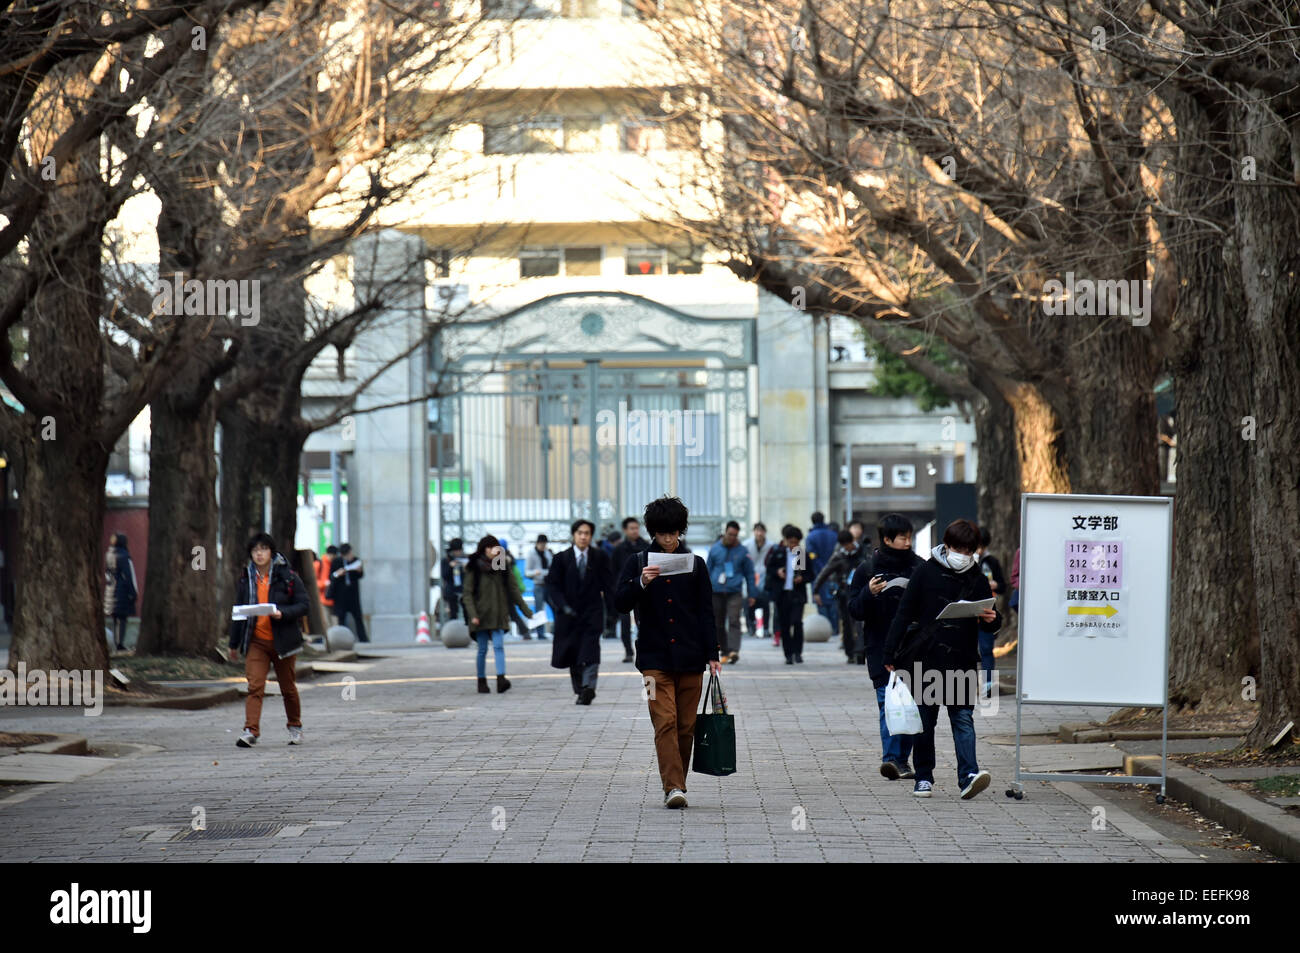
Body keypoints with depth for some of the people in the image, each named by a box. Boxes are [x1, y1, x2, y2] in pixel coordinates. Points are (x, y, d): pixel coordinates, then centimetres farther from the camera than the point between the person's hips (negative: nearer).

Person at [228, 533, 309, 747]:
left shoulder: (288, 577, -3)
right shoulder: (245, 579, 7)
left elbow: (303, 605, -5)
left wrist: (283, 613, -24)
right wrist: (234, 644, 17)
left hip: (282, 641, -1)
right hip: (256, 641, 1)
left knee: (288, 687, 11)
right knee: (254, 686, -13)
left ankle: (295, 727, 30)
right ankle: (251, 731, -20)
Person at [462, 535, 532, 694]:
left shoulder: (504, 567, 5)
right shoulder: (474, 569, -1)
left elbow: (514, 589, 8)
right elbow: (468, 593, -2)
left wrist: (526, 611, 5)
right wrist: (472, 615, -14)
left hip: (499, 614, 1)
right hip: (481, 614, -1)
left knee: (499, 646, -14)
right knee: (482, 649, 4)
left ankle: (501, 679, -24)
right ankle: (482, 682, 14)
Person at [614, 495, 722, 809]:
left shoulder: (695, 564, 8)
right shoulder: (637, 563, 6)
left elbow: (706, 612, 9)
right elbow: (621, 604, -2)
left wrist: (712, 654, 3)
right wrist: (642, 583, -20)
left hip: (690, 658, 2)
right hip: (655, 658, -2)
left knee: (686, 726, 3)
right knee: (665, 722, -13)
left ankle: (675, 785, 14)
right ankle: (673, 787, -20)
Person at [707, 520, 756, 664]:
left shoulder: (742, 552, 5)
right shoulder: (714, 549, 8)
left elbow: (749, 574, 11)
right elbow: (707, 570, 13)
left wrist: (751, 595, 10)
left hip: (734, 593, -2)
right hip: (716, 592, 2)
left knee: (734, 621, -15)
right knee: (718, 624, 8)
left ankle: (734, 651, -24)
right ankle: (723, 650, 20)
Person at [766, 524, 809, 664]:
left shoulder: (803, 554, 3)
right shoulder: (776, 552, 5)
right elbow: (769, 569, 12)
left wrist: (802, 578, -10)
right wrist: (777, 572, -8)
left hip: (797, 594, -2)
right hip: (781, 593, 2)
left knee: (797, 622, -14)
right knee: (784, 625, 4)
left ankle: (797, 652, -1)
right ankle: (789, 654, 13)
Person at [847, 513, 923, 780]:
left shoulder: (919, 567, 9)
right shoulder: (867, 569, 3)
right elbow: (854, 610, 0)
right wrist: (869, 593, -17)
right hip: (881, 647, -3)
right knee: (888, 703, -11)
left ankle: (902, 760, 13)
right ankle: (891, 758, -17)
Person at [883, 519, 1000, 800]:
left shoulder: (977, 579, 7)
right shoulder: (926, 572, 1)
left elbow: (991, 624, 11)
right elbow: (905, 613, 2)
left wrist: (991, 620, -14)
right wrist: (890, 652, -2)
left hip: (963, 661, 0)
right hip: (926, 659, 0)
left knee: (962, 718, -8)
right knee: (924, 721, 7)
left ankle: (968, 776, -16)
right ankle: (924, 778, 17)